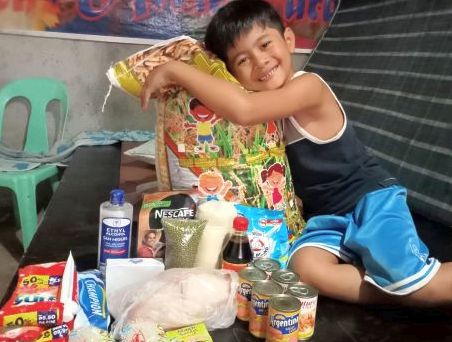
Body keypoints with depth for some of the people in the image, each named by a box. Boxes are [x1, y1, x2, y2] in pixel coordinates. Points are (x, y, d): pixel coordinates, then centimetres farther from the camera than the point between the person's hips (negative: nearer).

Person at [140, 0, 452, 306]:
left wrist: (176, 70, -32)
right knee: (306, 268, -22)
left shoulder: (308, 86, -23)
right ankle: (415, 295, -8)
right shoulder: (263, 101, 1)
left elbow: (243, 109, -39)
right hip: (327, 216, 6)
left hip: (371, 199, -6)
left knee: (412, 280, -20)